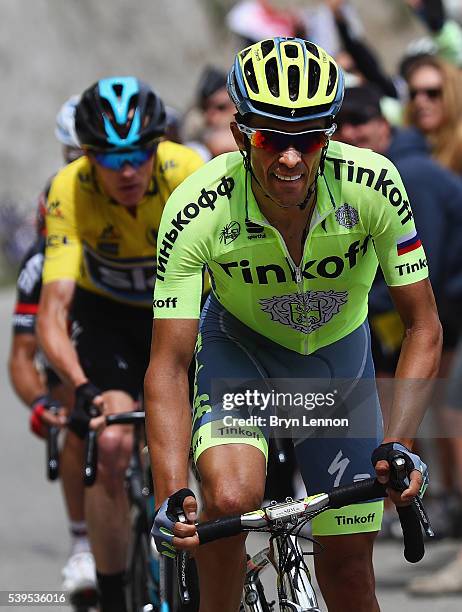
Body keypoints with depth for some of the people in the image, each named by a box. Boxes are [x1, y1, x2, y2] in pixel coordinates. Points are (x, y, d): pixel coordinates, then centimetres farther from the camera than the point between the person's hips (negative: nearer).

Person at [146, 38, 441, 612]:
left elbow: (423, 327, -20)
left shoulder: (372, 186, -29)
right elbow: (168, 365, -30)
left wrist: (399, 444, -34)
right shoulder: (196, 211, -32)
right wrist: (171, 498, -42)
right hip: (240, 348, -1)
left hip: (338, 352, 2)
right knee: (231, 498, -31)